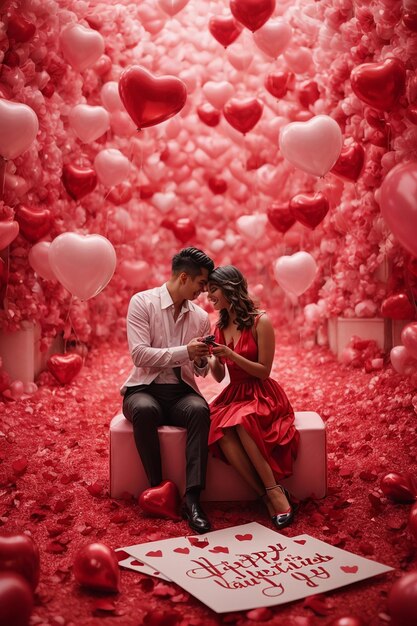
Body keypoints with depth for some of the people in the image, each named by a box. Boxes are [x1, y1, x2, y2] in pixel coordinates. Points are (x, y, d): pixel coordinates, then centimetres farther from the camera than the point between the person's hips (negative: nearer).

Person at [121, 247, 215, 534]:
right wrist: (184, 352, -21)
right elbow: (139, 355, -14)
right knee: (145, 410, -37)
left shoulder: (201, 317, 8)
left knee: (200, 410, -32)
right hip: (145, 389, -2)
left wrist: (201, 361, -10)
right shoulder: (142, 302, -4)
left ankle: (192, 497, -32)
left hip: (181, 392, 3)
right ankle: (157, 487, -18)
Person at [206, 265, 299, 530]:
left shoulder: (261, 321, -8)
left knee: (241, 422, -38)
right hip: (233, 395, 5)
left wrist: (231, 354, -19)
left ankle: (275, 492, -25)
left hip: (262, 396, -5)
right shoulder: (220, 326, 10)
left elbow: (264, 372, -9)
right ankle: (270, 497, -22)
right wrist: (208, 359, -6)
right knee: (222, 433, -30)